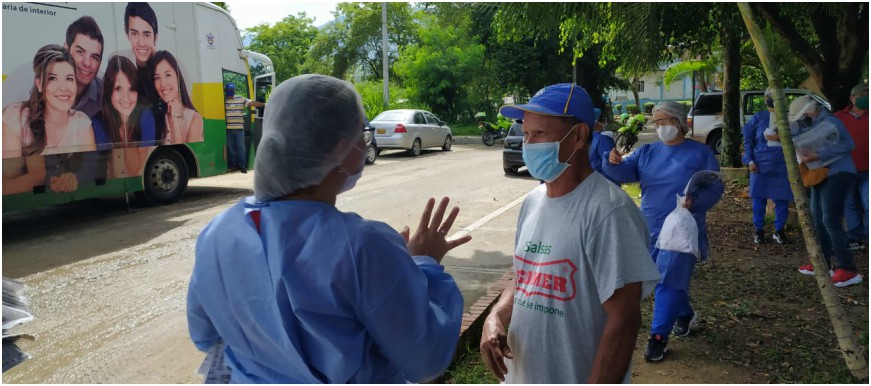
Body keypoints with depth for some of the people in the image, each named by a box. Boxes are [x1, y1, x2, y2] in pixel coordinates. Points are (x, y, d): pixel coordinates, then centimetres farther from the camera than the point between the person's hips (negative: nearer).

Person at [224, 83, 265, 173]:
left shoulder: (240, 99, 8)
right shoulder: (223, 100, 3)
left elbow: (252, 103, 2)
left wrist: (264, 104, -7)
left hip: (239, 128, 1)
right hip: (228, 128, -1)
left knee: (241, 147, 0)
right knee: (230, 148, 6)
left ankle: (242, 166, 4)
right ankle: (232, 164, 15)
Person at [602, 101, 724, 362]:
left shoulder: (700, 153, -1)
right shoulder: (646, 152, 8)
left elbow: (715, 188, -3)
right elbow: (625, 172, -5)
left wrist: (695, 200, -24)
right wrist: (613, 163, -29)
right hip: (650, 229, 5)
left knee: (669, 281, -9)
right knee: (658, 280, 15)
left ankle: (659, 335, -2)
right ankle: (685, 314, 40)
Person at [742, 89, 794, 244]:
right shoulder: (758, 118, 5)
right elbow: (748, 140, 4)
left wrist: (780, 138, -12)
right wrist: (749, 160, -4)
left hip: (782, 165, 1)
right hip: (760, 164, 0)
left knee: (782, 198, 3)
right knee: (759, 197, 2)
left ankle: (779, 230, 17)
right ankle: (759, 230, 13)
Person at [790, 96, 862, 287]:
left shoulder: (829, 122, -16)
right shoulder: (808, 125, 9)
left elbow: (848, 144, -24)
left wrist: (818, 156, -30)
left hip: (838, 174, -9)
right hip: (821, 175, 9)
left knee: (831, 220, -15)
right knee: (818, 219, 12)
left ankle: (847, 269, -12)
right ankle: (823, 263, 23)